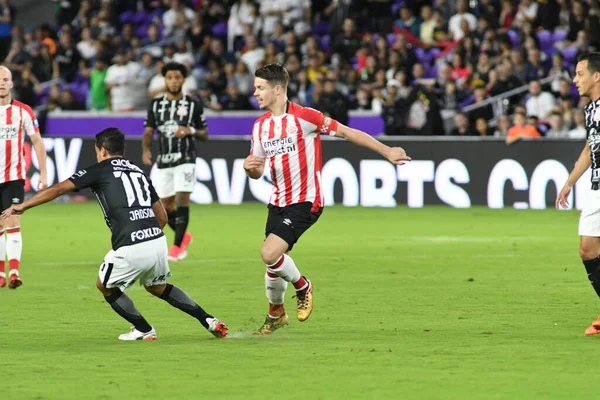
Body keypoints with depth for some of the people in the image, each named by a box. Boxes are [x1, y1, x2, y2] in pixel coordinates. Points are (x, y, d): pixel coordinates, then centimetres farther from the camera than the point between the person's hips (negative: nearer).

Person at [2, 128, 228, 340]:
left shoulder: (101, 170, 5)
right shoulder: (139, 172, 22)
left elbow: (59, 189, 2)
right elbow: (162, 217, 23)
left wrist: (23, 206, 9)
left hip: (131, 250, -6)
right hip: (158, 242, 6)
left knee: (105, 286, 20)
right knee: (157, 287, 29)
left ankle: (144, 330, 20)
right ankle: (209, 321, 20)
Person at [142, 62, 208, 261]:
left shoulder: (194, 105, 1)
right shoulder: (156, 104, 6)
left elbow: (204, 134, 6)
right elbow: (148, 132, 4)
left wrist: (191, 131, -15)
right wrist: (146, 150, -16)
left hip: (185, 160, -3)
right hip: (163, 162, 3)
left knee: (182, 200, -17)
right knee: (166, 206, 7)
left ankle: (178, 246, -12)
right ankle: (183, 236, 32)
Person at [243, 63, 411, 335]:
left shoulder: (303, 116, -15)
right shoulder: (260, 126, 6)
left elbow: (345, 132, -9)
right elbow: (257, 172, 13)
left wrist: (386, 151, -8)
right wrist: (249, 167, -12)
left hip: (305, 202, -7)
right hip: (278, 202, 7)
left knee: (270, 253, -20)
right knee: (272, 261, 9)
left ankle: (302, 287, 9)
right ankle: (275, 314, 34)